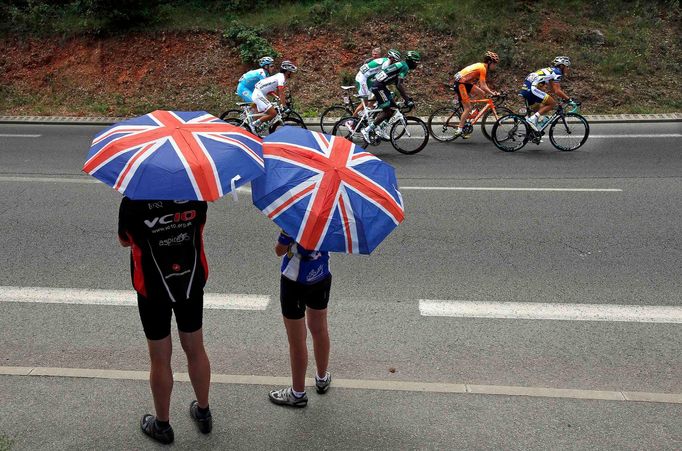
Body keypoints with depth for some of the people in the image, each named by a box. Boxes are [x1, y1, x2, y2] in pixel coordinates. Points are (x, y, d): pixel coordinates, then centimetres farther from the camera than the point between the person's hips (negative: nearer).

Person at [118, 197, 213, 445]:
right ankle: (203, 413, 35)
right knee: (196, 350, 18)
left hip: (153, 288, -3)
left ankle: (162, 425, 28)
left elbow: (125, 241, -2)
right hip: (192, 283, 3)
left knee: (160, 360, 11)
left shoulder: (133, 201, -20)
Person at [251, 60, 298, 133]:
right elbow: (281, 94, -20)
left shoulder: (279, 76, 15)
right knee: (273, 113, -14)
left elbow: (278, 92, 21)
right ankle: (255, 124, -6)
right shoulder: (281, 78, -15)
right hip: (259, 94, -10)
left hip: (258, 94, 10)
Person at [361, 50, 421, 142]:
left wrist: (408, 97, 23)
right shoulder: (404, 67, -12)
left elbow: (398, 85, 25)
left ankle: (382, 130, 14)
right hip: (379, 87, -10)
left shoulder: (401, 65, 19)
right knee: (387, 112, -9)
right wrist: (407, 100, -24)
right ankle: (367, 130, -7)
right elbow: (399, 85, -23)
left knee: (394, 107, 12)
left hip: (381, 86, 10)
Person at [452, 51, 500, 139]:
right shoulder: (482, 68, -16)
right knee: (468, 108, -8)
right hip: (460, 83, -9)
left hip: (465, 83, 9)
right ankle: (459, 130, -7)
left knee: (482, 94, 3)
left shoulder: (482, 66, 13)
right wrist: (492, 93, -17)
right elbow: (483, 86, -21)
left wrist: (491, 91, 7)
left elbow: (483, 84, 15)